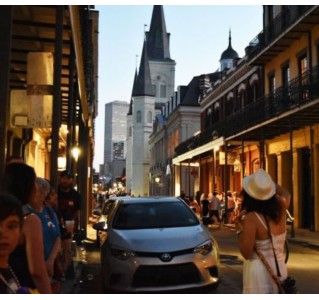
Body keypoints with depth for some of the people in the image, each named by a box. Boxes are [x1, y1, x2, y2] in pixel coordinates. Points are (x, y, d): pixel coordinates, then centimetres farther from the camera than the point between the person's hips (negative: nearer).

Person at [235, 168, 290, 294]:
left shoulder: (251, 218, -21)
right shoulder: (280, 209, -2)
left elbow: (246, 253, -17)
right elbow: (286, 194, 23)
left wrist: (239, 228, -8)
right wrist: (267, 180, 21)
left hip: (259, 272, -7)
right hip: (280, 268, 7)